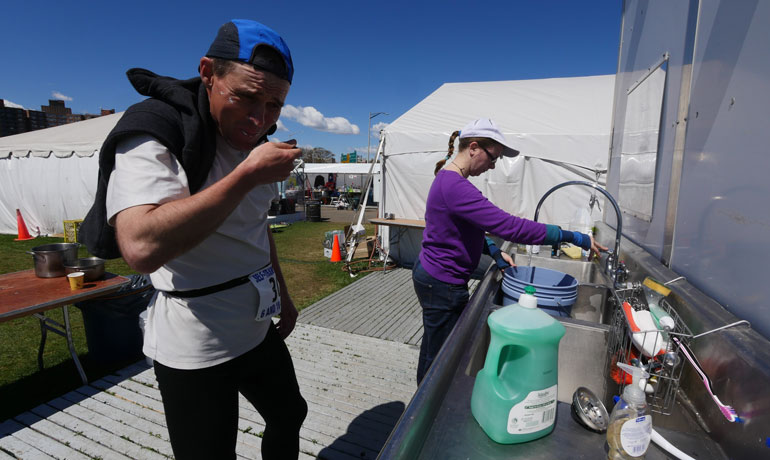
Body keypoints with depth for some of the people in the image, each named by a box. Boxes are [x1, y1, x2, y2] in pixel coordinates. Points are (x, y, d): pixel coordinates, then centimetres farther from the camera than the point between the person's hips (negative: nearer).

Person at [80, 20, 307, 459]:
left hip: (259, 329, 7)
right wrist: (247, 175, -31)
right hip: (195, 353, -7)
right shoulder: (155, 134, -19)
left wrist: (282, 292, 18)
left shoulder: (253, 140, 5)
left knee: (289, 417, 24)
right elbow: (142, 247, -37)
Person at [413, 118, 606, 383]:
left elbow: (466, 230, 17)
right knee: (439, 355, 8)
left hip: (435, 277, 11)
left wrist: (494, 252, 3)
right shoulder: (456, 187, -26)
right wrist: (573, 237, -22)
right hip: (441, 285, -11)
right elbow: (509, 226, -30)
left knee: (434, 349, 24)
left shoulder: (449, 180, 9)